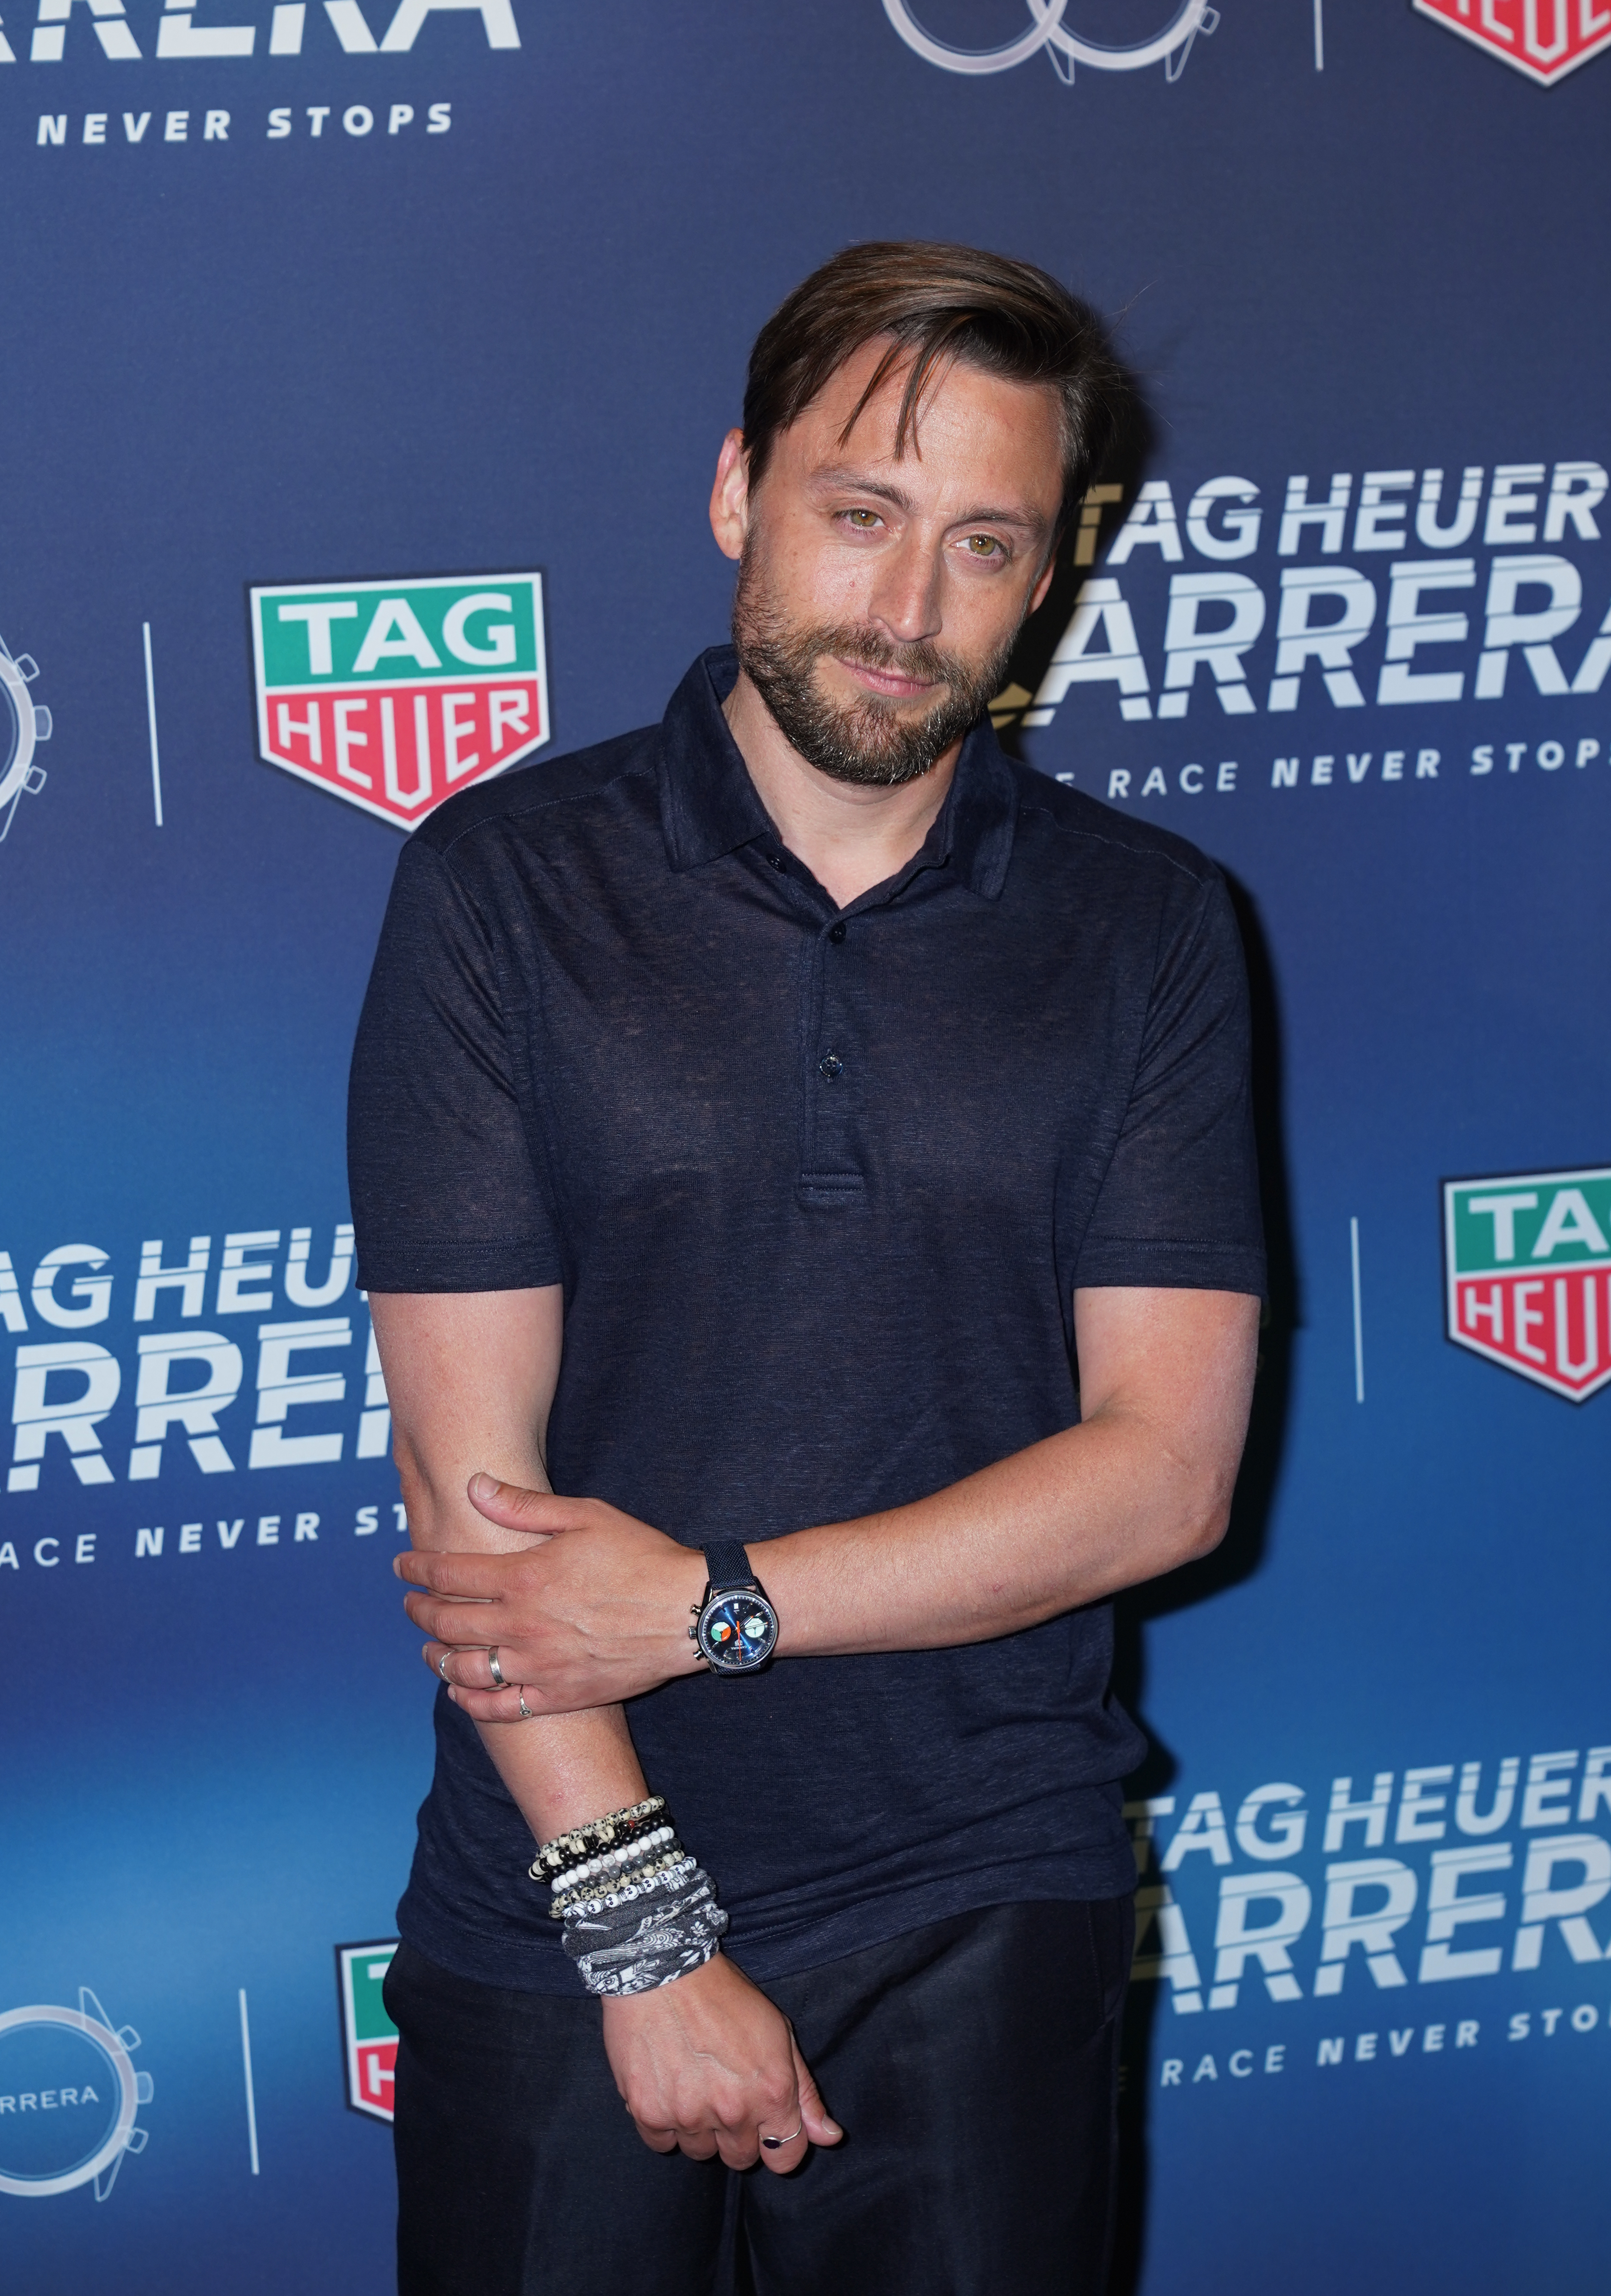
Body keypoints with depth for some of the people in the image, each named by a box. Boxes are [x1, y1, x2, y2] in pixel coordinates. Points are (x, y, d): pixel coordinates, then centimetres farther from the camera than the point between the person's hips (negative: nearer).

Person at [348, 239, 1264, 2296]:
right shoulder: (504, 883, -4)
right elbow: (474, 1473, -9)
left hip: (987, 1914, 1)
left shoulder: (1147, 928, 1)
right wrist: (651, 1941, -14)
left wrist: (711, 1601, -14)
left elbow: (1166, 1466, -6)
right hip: (557, 1922, -1)